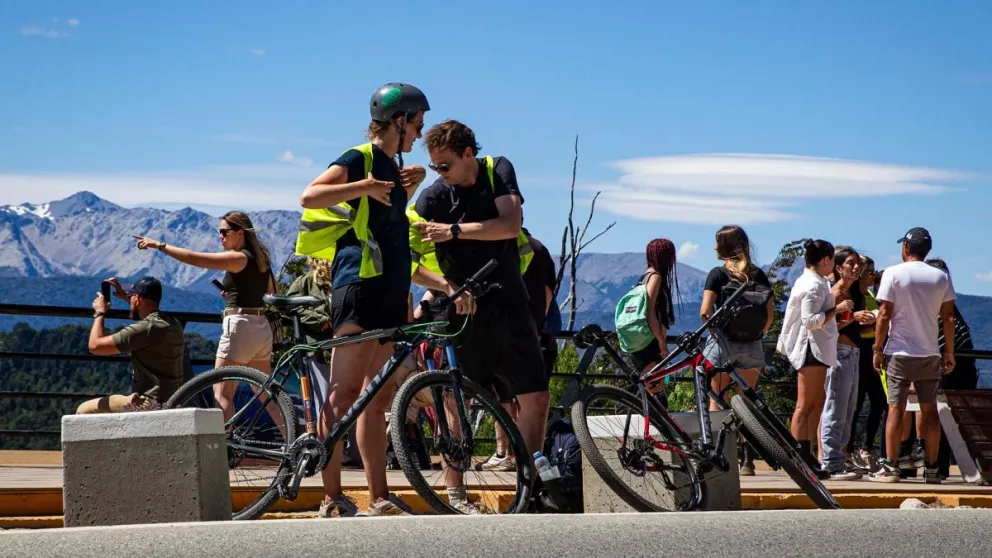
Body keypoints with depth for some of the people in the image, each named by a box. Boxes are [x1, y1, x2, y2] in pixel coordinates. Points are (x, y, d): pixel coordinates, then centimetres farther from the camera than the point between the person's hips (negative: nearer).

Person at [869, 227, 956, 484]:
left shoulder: (894, 273, -5)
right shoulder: (941, 277, 5)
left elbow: (884, 315, -8)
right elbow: (948, 317, 5)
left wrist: (878, 350, -2)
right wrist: (949, 352, 12)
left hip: (899, 352, -3)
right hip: (930, 353, 3)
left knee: (895, 408, -1)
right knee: (929, 410, 7)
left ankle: (890, 467, -2)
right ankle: (932, 469, 8)